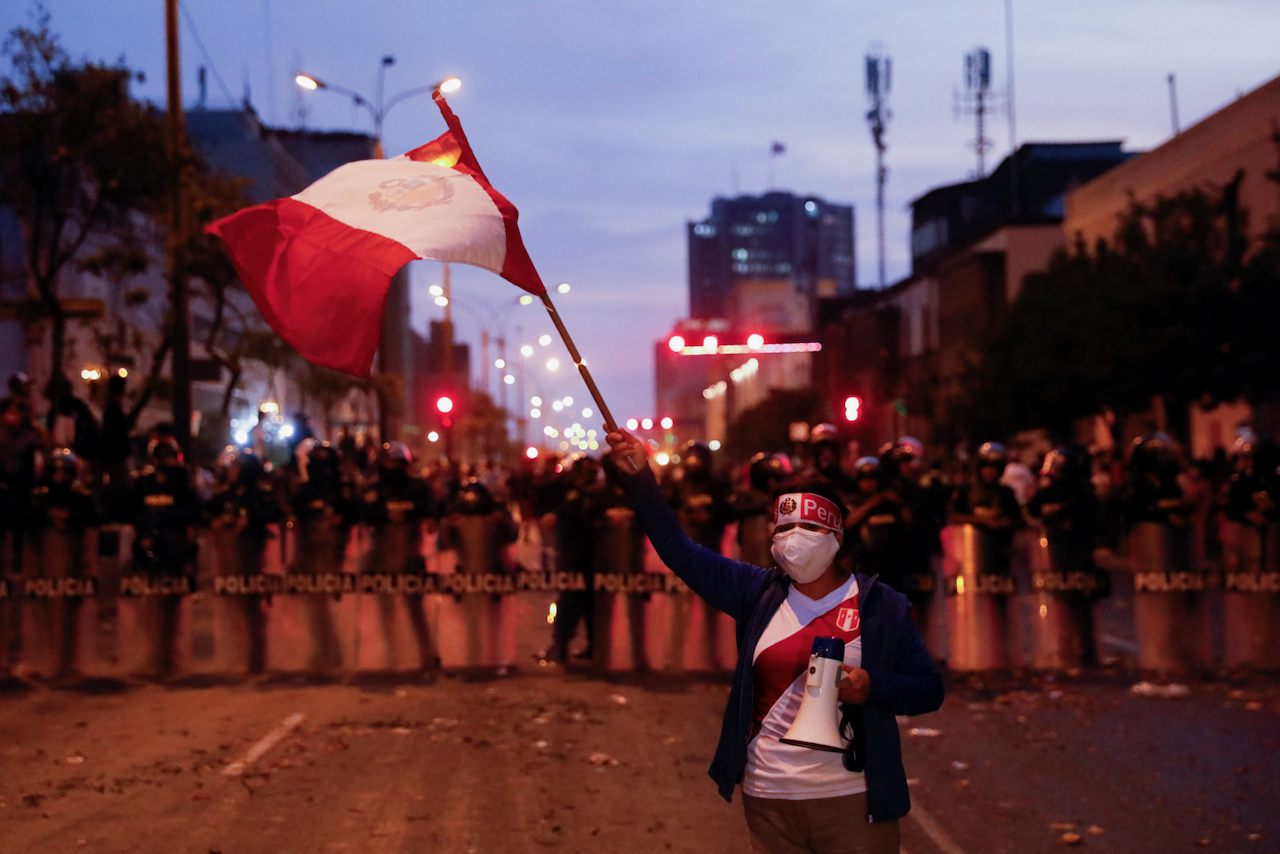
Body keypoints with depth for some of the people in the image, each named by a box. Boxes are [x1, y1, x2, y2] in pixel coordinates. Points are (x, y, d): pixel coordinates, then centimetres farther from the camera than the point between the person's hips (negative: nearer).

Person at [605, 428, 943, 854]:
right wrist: (640, 478, -6)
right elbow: (680, 551, 1)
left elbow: (929, 688, 0)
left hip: (852, 801, -2)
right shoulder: (759, 593, 5)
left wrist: (871, 687, -19)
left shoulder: (882, 606, 0)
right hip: (769, 799, 2)